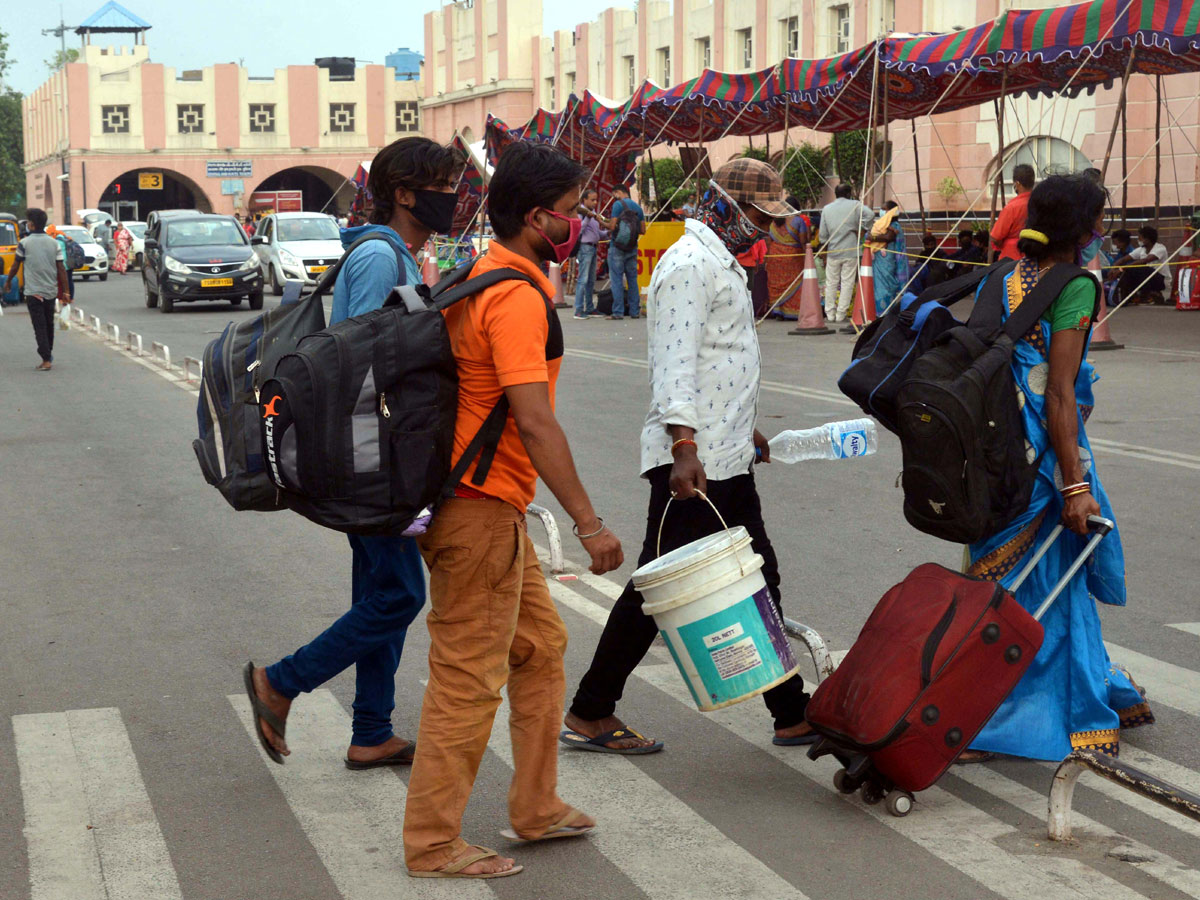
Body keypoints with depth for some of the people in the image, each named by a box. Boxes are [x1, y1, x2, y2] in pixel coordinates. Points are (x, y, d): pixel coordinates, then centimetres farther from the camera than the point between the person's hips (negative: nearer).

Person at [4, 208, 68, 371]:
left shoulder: (25, 243, -8)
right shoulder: (54, 243, 2)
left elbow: (15, 266, 1)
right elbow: (61, 269, 0)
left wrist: (8, 281, 18)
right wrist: (65, 292, 3)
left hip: (33, 292, -4)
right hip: (51, 291, 4)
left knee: (40, 327, -3)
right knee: (49, 324, 19)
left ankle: (46, 360, -10)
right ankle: (49, 352, 33)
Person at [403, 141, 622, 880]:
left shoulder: (485, 276, 13)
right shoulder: (518, 299, -19)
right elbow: (534, 422, -26)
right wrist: (588, 521, -25)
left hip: (494, 506, 11)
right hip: (481, 507, -11)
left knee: (541, 646, 19)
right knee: (469, 675, -3)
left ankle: (537, 810, 28)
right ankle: (434, 844, 6)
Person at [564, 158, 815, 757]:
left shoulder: (722, 262, 20)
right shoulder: (689, 263, -13)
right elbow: (676, 362, -23)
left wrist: (742, 431, 32)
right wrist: (684, 445, -31)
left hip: (726, 459, 11)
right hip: (691, 460, -11)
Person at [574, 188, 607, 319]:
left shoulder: (593, 212, 19)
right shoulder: (580, 212, -8)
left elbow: (597, 233, 23)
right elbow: (578, 231, -18)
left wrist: (607, 233, 6)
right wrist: (587, 218, -22)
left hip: (593, 248, 9)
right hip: (584, 247, -9)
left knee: (591, 281, 11)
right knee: (583, 280, -11)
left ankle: (589, 308, 16)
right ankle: (579, 310, -12)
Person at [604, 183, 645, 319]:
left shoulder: (618, 204, -9)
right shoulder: (637, 206, 12)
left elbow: (612, 227, -16)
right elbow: (642, 230, 11)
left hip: (618, 246, -6)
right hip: (632, 247, 6)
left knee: (616, 279, -3)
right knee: (632, 279, 10)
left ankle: (618, 312, -7)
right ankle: (634, 311, 11)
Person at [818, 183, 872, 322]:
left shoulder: (826, 209, 6)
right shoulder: (854, 205, -3)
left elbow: (823, 235, 7)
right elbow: (869, 214, -20)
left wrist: (825, 254, 18)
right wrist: (859, 228, -5)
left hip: (833, 252, 2)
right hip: (850, 252, -2)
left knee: (831, 283, 11)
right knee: (847, 283, 3)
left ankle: (830, 314, 13)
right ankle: (841, 314, 1)